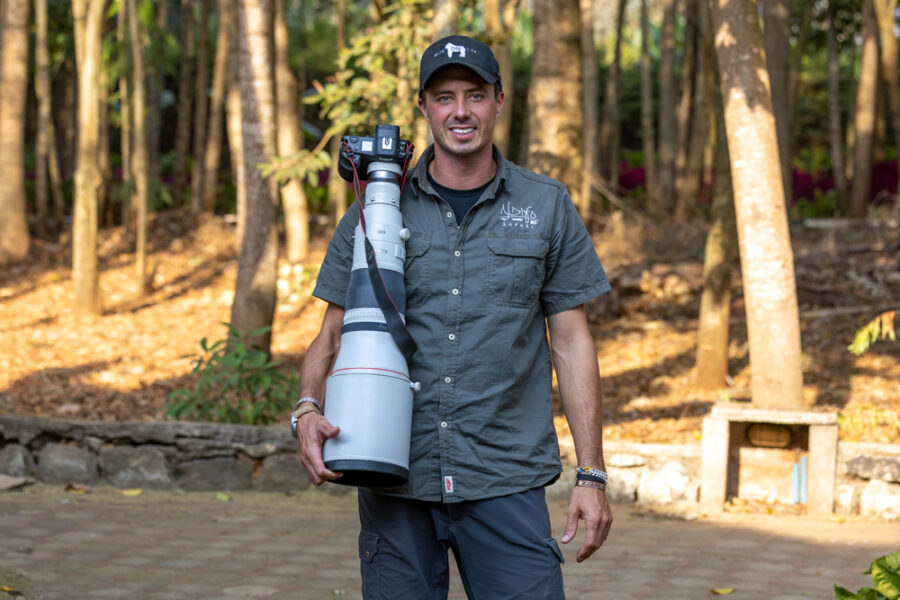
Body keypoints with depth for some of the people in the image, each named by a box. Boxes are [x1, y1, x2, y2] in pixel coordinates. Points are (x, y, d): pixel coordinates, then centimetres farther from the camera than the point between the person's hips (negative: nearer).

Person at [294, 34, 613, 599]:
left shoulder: (547, 207, 6)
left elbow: (572, 343, 6)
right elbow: (334, 335, 8)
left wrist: (592, 475, 1)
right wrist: (308, 409, -13)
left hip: (505, 482, -1)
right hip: (394, 482, 1)